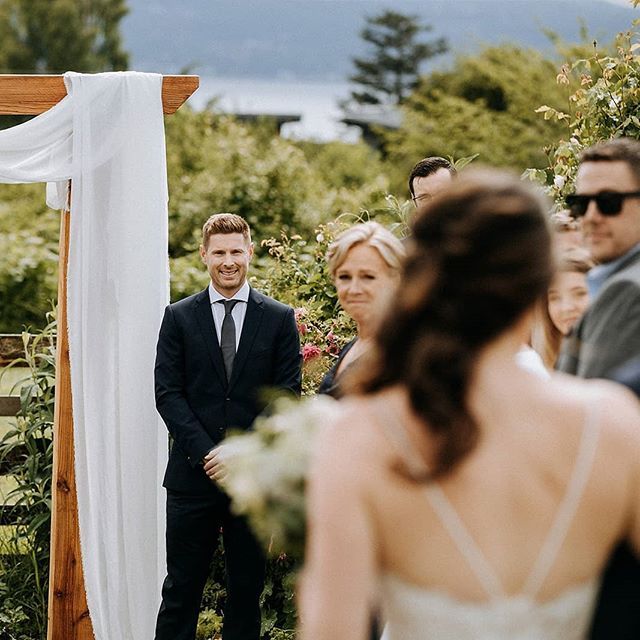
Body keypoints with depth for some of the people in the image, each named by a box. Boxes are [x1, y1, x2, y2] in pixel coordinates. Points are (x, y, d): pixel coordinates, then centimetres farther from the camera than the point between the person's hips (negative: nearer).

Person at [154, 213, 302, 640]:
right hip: (194, 475, 0)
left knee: (247, 590, 8)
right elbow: (168, 393, 0)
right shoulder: (179, 317, 6)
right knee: (181, 590, 2)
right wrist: (205, 452, -12)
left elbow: (286, 395, 0)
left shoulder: (279, 319, 5)